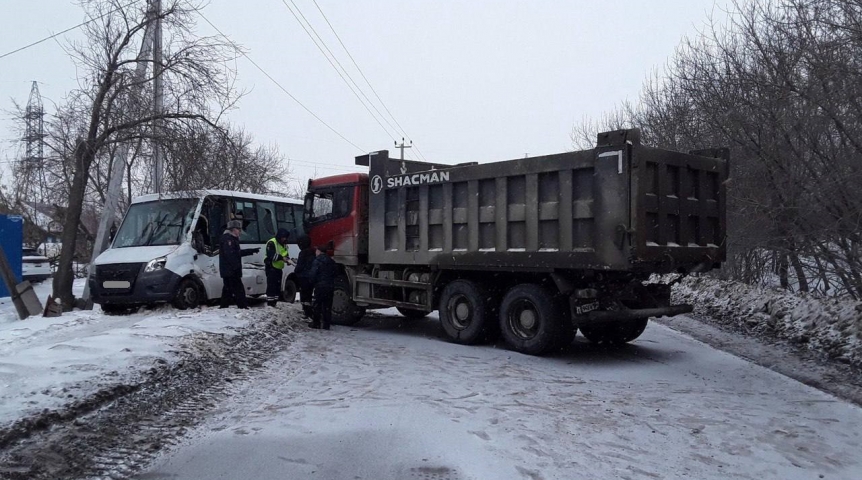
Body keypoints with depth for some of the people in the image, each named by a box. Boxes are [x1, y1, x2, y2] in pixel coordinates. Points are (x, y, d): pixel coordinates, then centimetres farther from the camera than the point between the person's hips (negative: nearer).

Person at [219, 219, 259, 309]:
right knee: (238, 289, -10)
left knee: (227, 290, 14)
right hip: (231, 271, -11)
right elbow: (230, 255, -24)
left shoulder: (232, 239, 21)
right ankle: (243, 306, -11)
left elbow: (238, 252, 27)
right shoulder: (227, 239, -14)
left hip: (227, 271, 11)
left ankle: (223, 307, 18)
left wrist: (252, 251, 27)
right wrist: (236, 266, -27)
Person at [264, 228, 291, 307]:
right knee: (271, 286, -11)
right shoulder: (271, 243, -14)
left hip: (279, 268, 9)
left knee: (278, 286, 11)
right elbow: (271, 255, -25)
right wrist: (281, 257, -34)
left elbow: (286, 254, 17)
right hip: (271, 267, -9)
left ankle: (274, 303, 19)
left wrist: (288, 259, -6)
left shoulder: (284, 244, 14)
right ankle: (270, 303, -9)